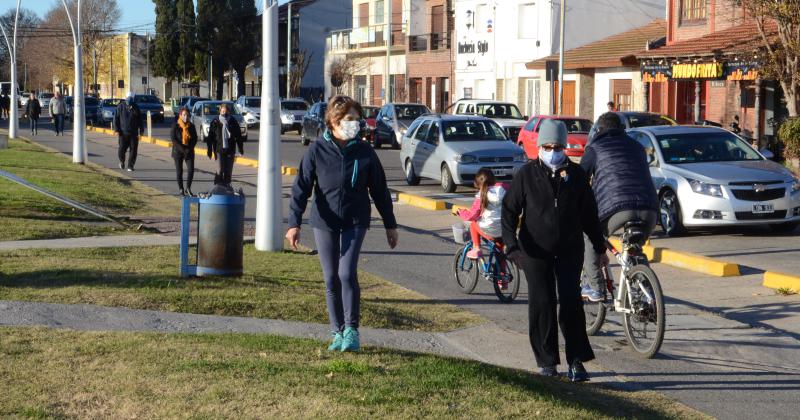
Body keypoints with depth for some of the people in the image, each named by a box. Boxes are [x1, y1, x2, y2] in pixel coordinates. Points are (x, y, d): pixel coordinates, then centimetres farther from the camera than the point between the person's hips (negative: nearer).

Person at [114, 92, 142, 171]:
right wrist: (117, 130, -6)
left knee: (133, 150, -3)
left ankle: (130, 166, 6)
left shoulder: (136, 107, 6)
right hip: (123, 132, -1)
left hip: (133, 133, 1)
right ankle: (122, 161, 25)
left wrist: (140, 131, 0)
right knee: (121, 150, -4)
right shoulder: (121, 106, 2)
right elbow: (116, 118, 3)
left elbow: (140, 120, 7)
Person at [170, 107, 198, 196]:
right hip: (178, 151, -2)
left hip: (189, 151, 2)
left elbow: (195, 139, 6)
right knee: (179, 171, 4)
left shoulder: (191, 126, 5)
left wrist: (189, 148, -9)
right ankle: (180, 189, 14)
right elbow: (173, 139, -9)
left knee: (191, 169, -10)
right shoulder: (175, 126, -4)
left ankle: (188, 188, 2)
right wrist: (182, 148, -16)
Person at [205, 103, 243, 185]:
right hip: (219, 150, -2)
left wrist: (241, 149, 7)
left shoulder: (233, 122, 5)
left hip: (230, 150, 2)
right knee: (221, 169, -9)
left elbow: (238, 136, 10)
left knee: (228, 171, 5)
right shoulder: (215, 123, 1)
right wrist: (209, 150, 1)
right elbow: (210, 138, 4)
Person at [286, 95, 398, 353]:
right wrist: (294, 223, -16)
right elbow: (301, 188, -7)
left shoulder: (364, 152, -2)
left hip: (355, 222, -1)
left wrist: (390, 225, 8)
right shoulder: (317, 151, -6)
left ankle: (351, 330, -4)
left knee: (347, 274, -15)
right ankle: (338, 332, 17)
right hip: (324, 223, 1)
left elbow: (379, 190, 6)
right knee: (331, 279, 6)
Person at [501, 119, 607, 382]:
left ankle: (576, 361, 0)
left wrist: (599, 246, 17)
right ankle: (547, 361, 9)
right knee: (541, 304, -3)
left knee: (571, 302, -7)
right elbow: (510, 210, 0)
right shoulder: (527, 174, -1)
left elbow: (588, 213, 14)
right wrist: (512, 244, -12)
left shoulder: (575, 174, 5)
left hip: (569, 249, 1)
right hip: (536, 251, -1)